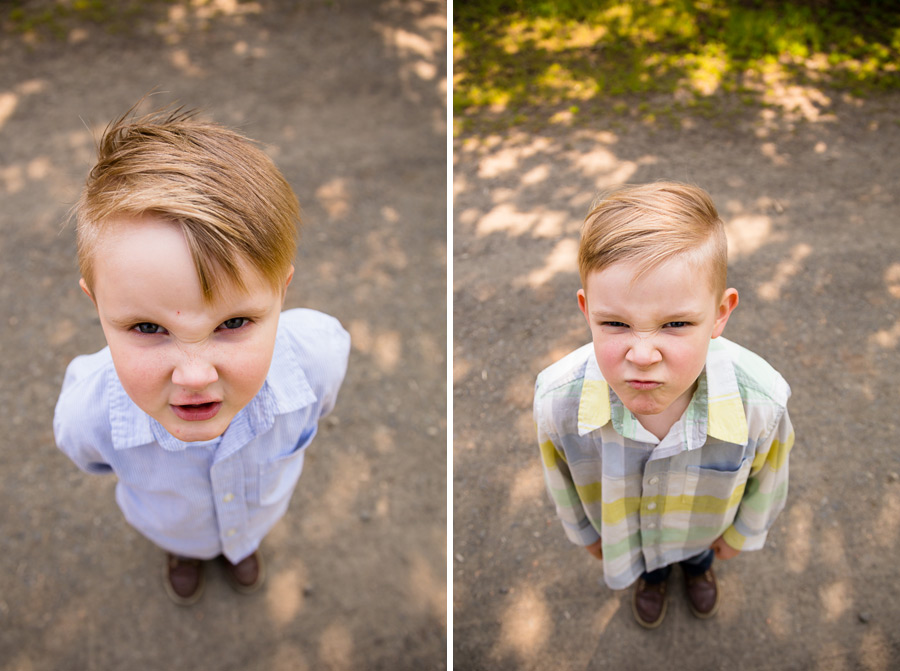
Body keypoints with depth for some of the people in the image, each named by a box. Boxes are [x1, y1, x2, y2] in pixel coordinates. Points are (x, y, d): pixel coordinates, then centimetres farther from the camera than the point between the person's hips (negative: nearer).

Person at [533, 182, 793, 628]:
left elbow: (766, 480, -17)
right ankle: (651, 576, 72)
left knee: (697, 547, 37)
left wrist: (742, 533, 2)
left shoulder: (761, 402, -42)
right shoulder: (556, 401, -42)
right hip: (622, 530, 0)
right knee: (643, 558, 35)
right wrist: (585, 533, 2)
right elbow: (561, 481, -16)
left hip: (703, 522, 1)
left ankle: (698, 566, 73)